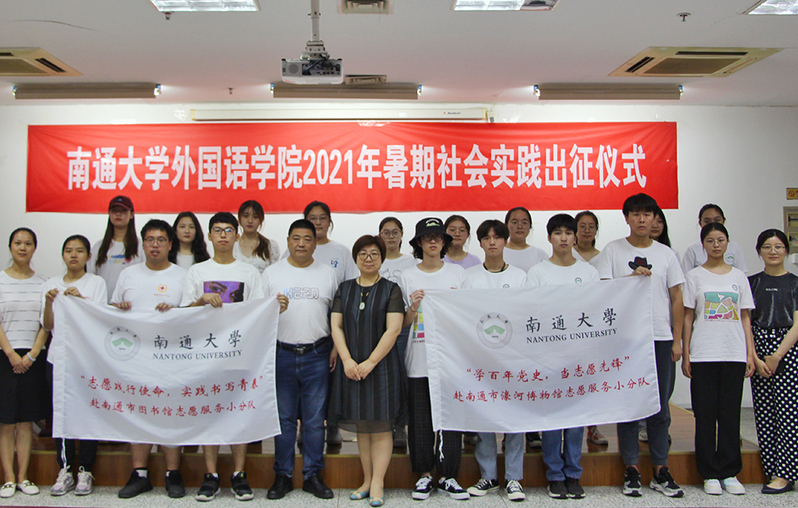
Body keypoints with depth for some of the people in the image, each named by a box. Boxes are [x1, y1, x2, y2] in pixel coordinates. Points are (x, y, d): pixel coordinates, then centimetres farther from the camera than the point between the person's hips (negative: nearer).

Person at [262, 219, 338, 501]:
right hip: (281, 354, 0)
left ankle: (313, 475, 18)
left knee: (315, 420, 6)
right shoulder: (271, 272, 7)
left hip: (317, 355, 0)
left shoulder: (328, 273, 8)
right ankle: (282, 476, 19)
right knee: (283, 419, 7)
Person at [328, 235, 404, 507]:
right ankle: (367, 480, 18)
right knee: (361, 425, 9)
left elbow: (393, 329, -8)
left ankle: (378, 483, 6)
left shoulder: (391, 289, 1)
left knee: (380, 426, -1)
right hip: (351, 367, 3)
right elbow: (336, 325, 5)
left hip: (381, 366, -3)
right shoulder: (345, 289, 11)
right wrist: (347, 360, -8)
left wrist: (370, 362, -14)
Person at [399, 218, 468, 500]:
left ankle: (448, 476, 16)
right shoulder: (407, 277, 7)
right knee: (420, 419, 4)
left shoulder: (458, 273, 8)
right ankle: (424, 474, 19)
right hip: (419, 359, 0)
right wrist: (412, 308, -12)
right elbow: (402, 323, 8)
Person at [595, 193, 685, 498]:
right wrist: (631, 278, -16)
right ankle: (631, 469, 12)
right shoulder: (612, 251, 3)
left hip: (661, 338, 2)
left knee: (660, 405, 7)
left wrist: (677, 339, 5)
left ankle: (661, 470, 16)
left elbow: (677, 298, 10)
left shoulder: (666, 254, 9)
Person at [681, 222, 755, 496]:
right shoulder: (695, 276, 4)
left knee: (731, 414, 5)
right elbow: (688, 318, 3)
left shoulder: (739, 276, 11)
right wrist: (686, 355, -3)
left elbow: (745, 317, 11)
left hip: (734, 355, 2)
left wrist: (750, 353, 4)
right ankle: (710, 474, 10)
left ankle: (730, 473, 14)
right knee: (705, 415, 1)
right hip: (703, 355, -2)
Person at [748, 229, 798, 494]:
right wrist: (755, 358, -6)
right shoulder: (752, 282, 10)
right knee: (764, 412, 2)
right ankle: (772, 470, 10)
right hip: (758, 350, 2)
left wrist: (777, 356, -11)